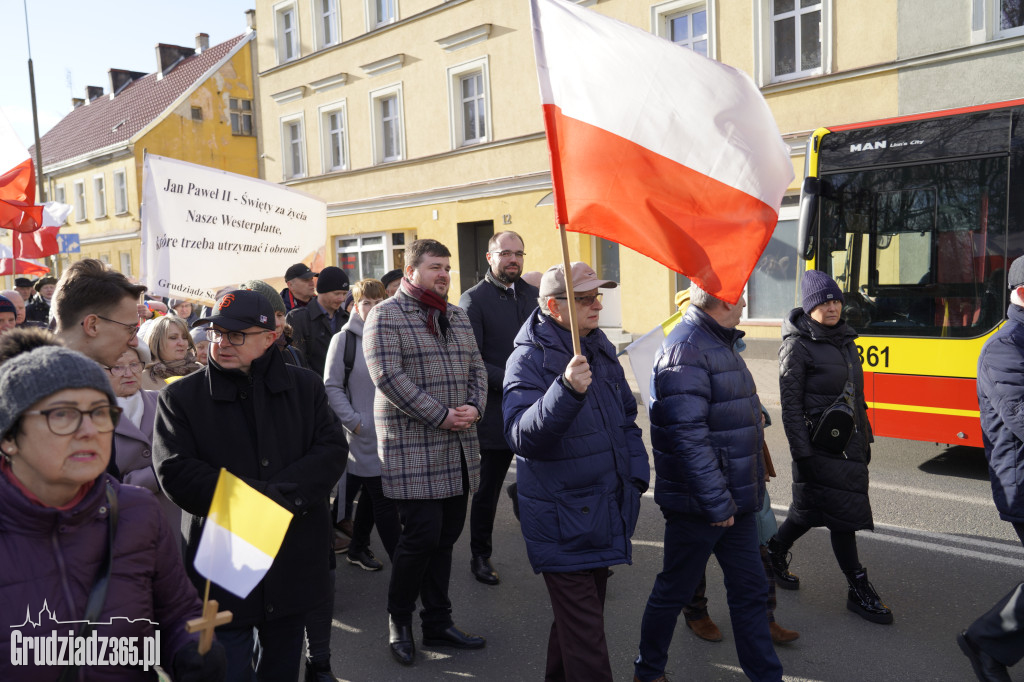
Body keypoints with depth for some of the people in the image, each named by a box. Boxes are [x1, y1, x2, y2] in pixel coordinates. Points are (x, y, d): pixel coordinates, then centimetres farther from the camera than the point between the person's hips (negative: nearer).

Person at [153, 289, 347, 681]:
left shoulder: (305, 388, 4)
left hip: (295, 567, 3)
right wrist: (261, 499, -19)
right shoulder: (180, 397, -3)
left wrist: (282, 495, -19)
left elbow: (332, 450, -4)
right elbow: (176, 473, -13)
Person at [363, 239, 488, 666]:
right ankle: (398, 620, 19)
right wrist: (441, 415, -17)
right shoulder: (386, 315, -7)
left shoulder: (456, 316, 16)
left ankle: (438, 623, 26)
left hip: (458, 447, 7)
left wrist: (474, 407, -4)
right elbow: (388, 376, -16)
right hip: (412, 447, -7)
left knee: (445, 536, 12)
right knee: (421, 535, -5)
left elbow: (476, 368, 16)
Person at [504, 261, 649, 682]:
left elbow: (627, 418, 19)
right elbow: (521, 436, -30)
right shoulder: (529, 359, -16)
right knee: (583, 629, 0)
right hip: (563, 520, -8)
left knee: (582, 611, 22)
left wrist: (638, 473, 9)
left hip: (607, 512, 8)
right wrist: (566, 390, -43)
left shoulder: (601, 349, 8)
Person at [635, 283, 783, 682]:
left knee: (749, 589, 16)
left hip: (733, 501, 9)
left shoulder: (720, 343, 12)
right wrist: (718, 503, -22)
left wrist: (738, 496, 18)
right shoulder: (686, 351, -22)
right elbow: (687, 437, -27)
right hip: (700, 507, -9)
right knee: (674, 591, 9)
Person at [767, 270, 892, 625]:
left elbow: (856, 395, 19)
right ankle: (859, 590, 12)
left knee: (811, 510, 14)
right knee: (844, 514, -2)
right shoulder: (798, 347, -11)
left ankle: (774, 551, 35)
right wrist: (802, 455, -17)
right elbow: (791, 406, -14)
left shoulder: (845, 340, 12)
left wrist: (865, 439, 18)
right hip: (821, 446, -7)